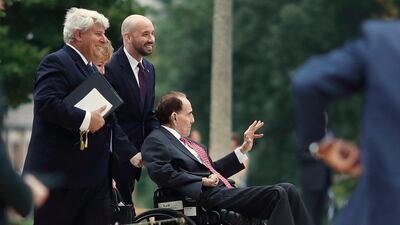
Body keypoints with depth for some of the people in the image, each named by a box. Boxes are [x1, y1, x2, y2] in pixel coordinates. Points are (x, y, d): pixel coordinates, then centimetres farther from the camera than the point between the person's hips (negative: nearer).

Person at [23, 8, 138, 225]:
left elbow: (109, 119, 24)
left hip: (94, 174, 9)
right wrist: (85, 119, -24)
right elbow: (46, 103, -25)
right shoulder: (56, 62, -9)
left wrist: (130, 153, 19)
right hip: (61, 172, -9)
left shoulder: (92, 69, 22)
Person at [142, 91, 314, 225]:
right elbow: (163, 175, -17)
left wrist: (243, 149, 26)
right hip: (209, 197, -9)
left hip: (224, 191, 9)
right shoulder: (155, 141, -1)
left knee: (287, 190, -4)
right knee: (277, 194, -20)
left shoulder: (185, 142, 27)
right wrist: (203, 182, -18)